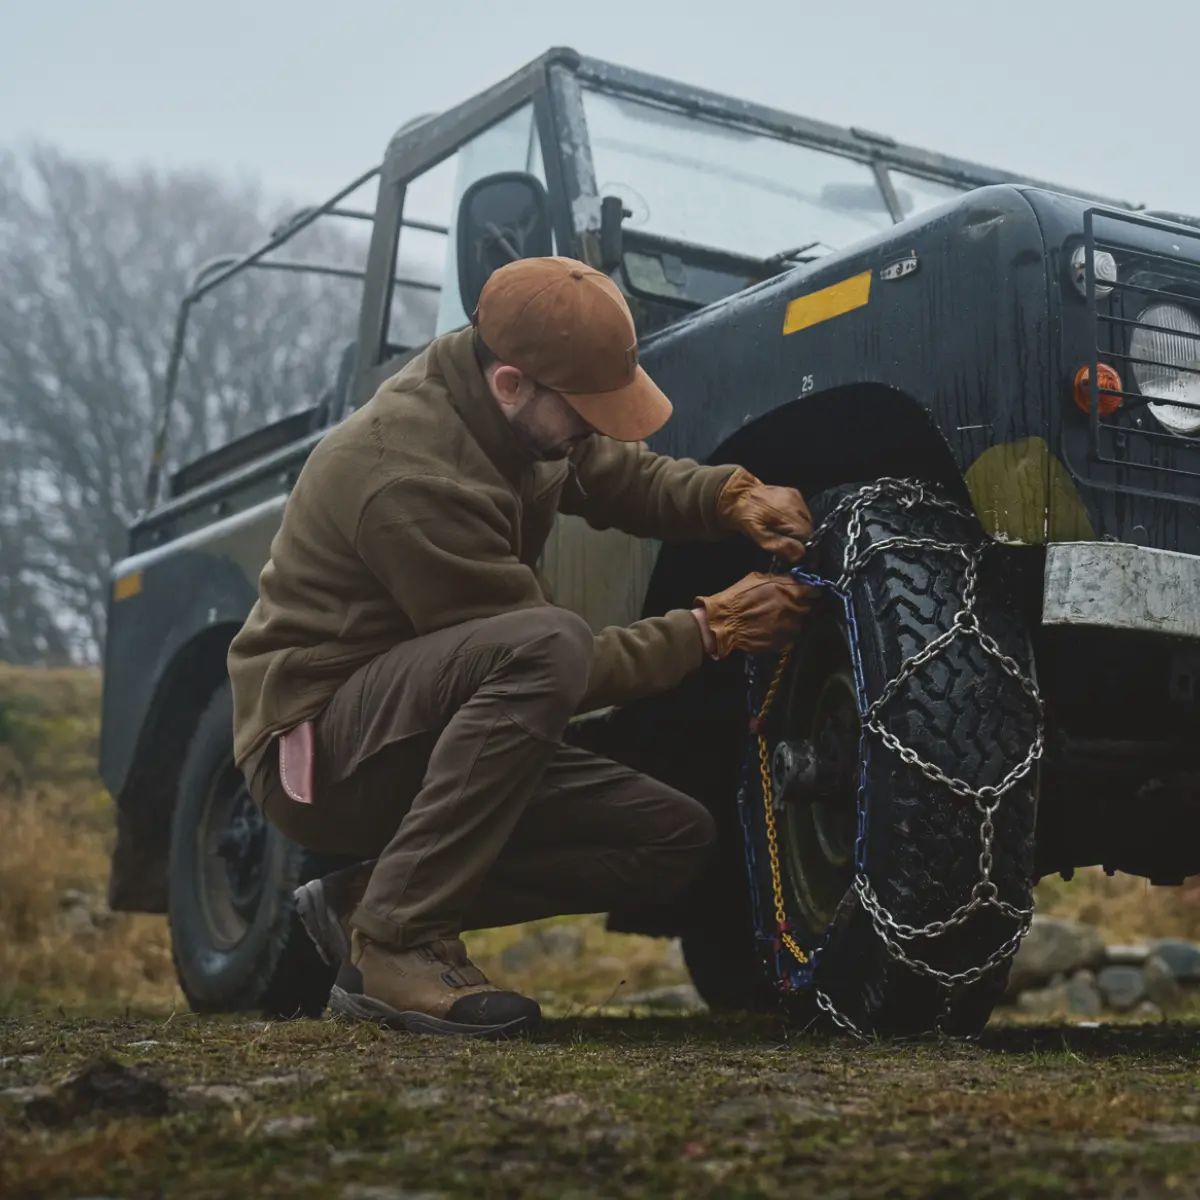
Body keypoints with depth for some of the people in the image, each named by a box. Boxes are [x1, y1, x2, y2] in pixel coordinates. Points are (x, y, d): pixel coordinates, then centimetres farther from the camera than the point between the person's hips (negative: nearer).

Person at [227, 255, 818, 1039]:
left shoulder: (512, 413, -1)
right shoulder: (411, 476, -27)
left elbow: (629, 476, 15)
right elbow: (549, 660, -22)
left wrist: (734, 496, -5)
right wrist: (712, 628, -17)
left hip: (420, 741, 9)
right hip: (314, 748, -9)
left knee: (676, 838, -2)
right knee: (542, 646, -36)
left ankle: (367, 899, 1)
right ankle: (396, 940, -26)